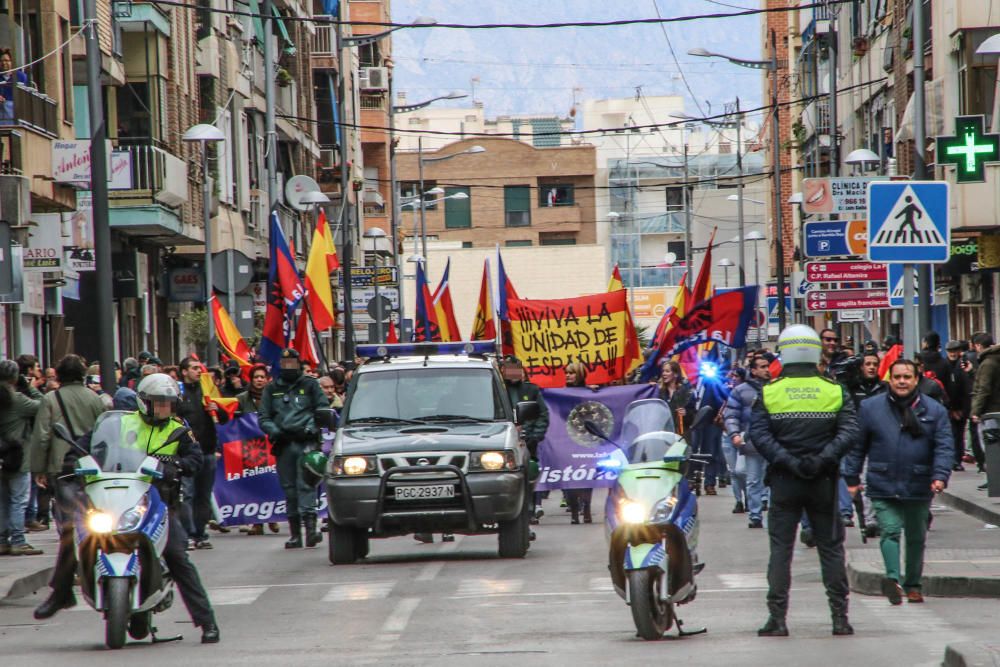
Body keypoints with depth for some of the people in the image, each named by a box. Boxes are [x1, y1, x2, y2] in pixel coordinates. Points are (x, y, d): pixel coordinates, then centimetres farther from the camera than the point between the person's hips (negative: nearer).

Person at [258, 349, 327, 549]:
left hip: (306, 441, -3)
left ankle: (310, 525, -25)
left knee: (306, 484, -16)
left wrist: (312, 427, -9)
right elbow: (263, 417, 15)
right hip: (284, 444, 3)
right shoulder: (272, 389, 17)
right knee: (289, 488, 4)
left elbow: (323, 410, 8)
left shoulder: (310, 385, 11)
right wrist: (273, 430, -5)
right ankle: (295, 534, 7)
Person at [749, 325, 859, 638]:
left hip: (784, 481, -1)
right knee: (831, 547, 8)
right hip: (823, 481, 1)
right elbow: (849, 432, -9)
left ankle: (777, 618, -2)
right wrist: (823, 459, -14)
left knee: (780, 548, 3)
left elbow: (759, 435, -11)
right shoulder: (835, 391, 1)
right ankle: (840, 617, 6)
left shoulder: (769, 392, -1)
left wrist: (787, 461, -13)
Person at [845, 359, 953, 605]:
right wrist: (852, 478, 4)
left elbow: (945, 446, -1)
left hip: (919, 489, 2)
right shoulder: (870, 408, 3)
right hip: (883, 488, -2)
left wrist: (940, 476, -14)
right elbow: (856, 445, 7)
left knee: (916, 537, 12)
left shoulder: (934, 410, 3)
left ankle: (913, 584, 24)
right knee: (890, 531, -17)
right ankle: (893, 579, -29)